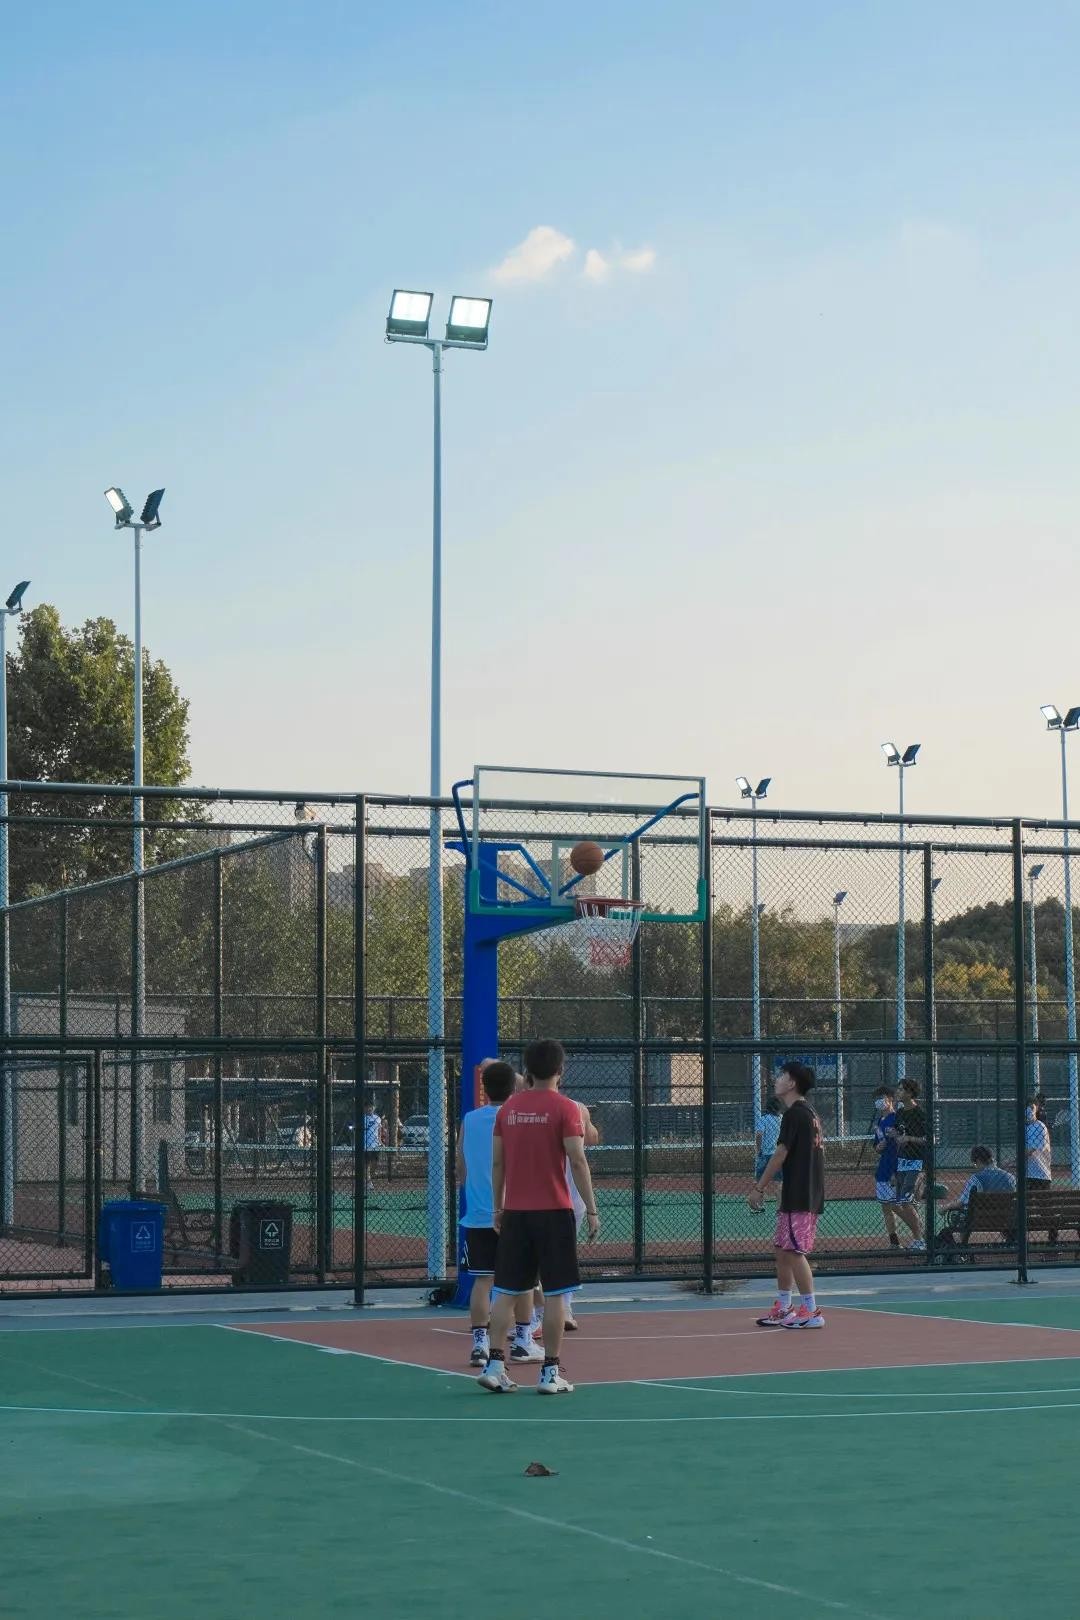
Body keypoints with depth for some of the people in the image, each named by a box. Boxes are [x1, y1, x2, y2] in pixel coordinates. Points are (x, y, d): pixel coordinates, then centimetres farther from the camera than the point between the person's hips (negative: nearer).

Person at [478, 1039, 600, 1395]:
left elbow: (497, 1162, 9)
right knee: (555, 1293, 2)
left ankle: (494, 1365, 4)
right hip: (553, 1212, -4)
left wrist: (498, 1207, 18)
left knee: (507, 1291, 9)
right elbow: (577, 1162, -11)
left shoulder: (508, 1108, 6)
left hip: (514, 1212, 4)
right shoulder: (564, 1108, -7)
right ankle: (550, 1372, 2)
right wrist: (591, 1210, -6)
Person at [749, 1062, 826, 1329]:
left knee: (794, 1252, -7)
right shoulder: (809, 1113, 16)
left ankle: (811, 1312, -5)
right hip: (806, 1194, 10)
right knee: (782, 1250, 15)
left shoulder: (794, 1114, -13)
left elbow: (781, 1155, -15)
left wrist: (758, 1188, -11)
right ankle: (784, 1308, 21)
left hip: (799, 1197, -10)